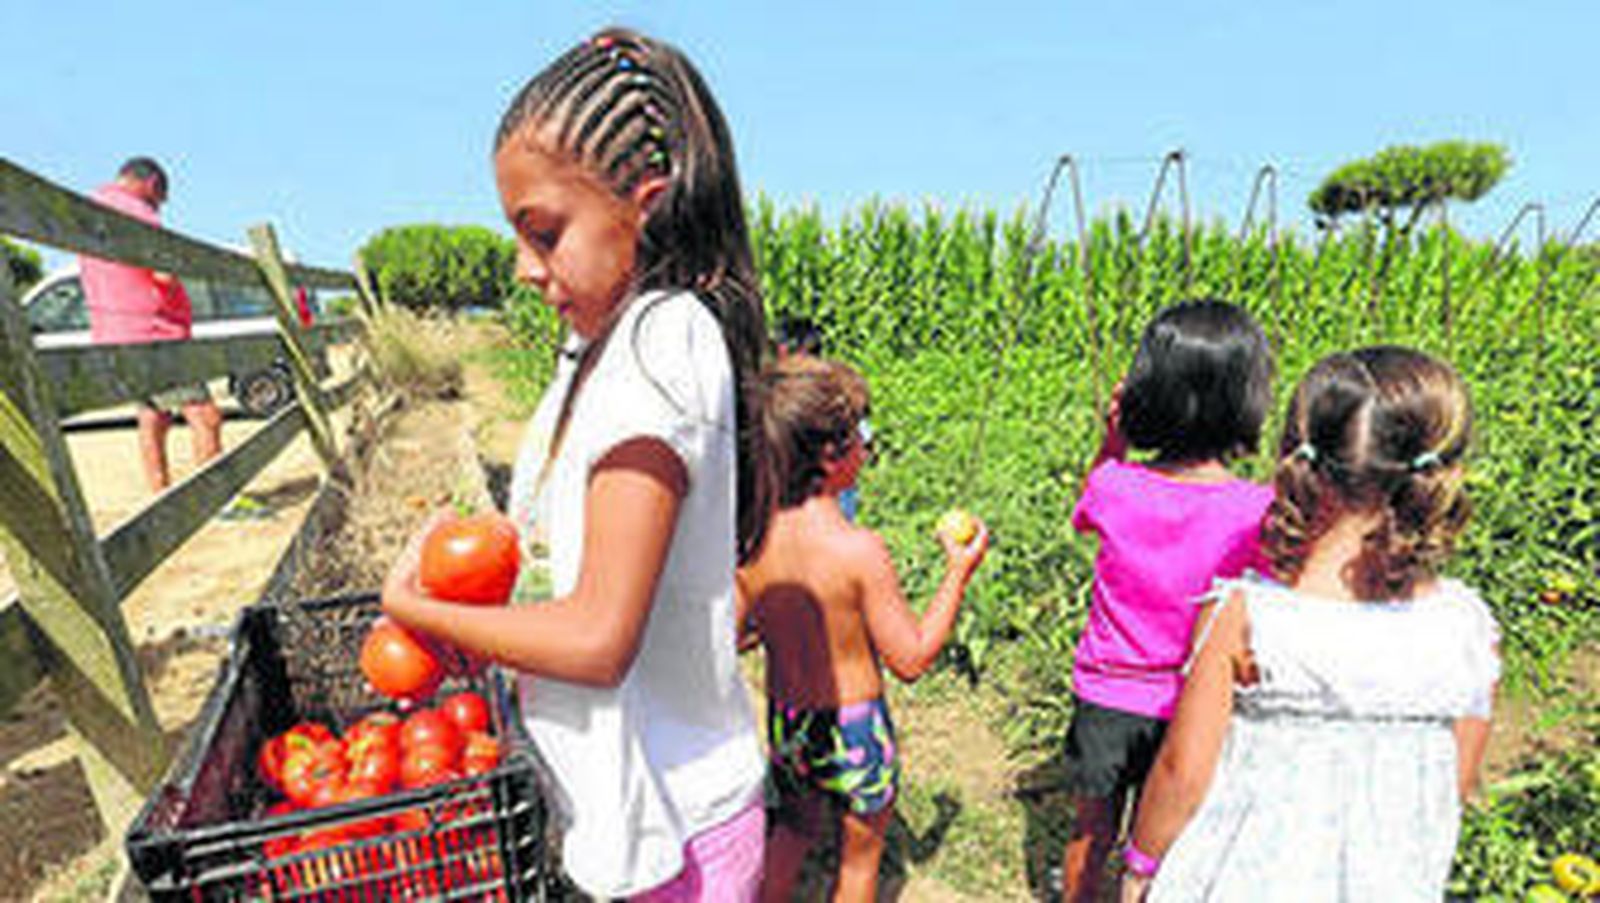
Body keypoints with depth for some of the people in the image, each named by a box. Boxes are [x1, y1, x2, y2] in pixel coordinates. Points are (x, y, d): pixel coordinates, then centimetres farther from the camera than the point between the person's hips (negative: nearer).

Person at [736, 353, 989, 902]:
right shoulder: (859, 550, -25)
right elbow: (912, 660, -16)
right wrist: (959, 572, -9)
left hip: (783, 724, 4)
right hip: (854, 730, -4)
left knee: (795, 830, 32)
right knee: (860, 856, 23)